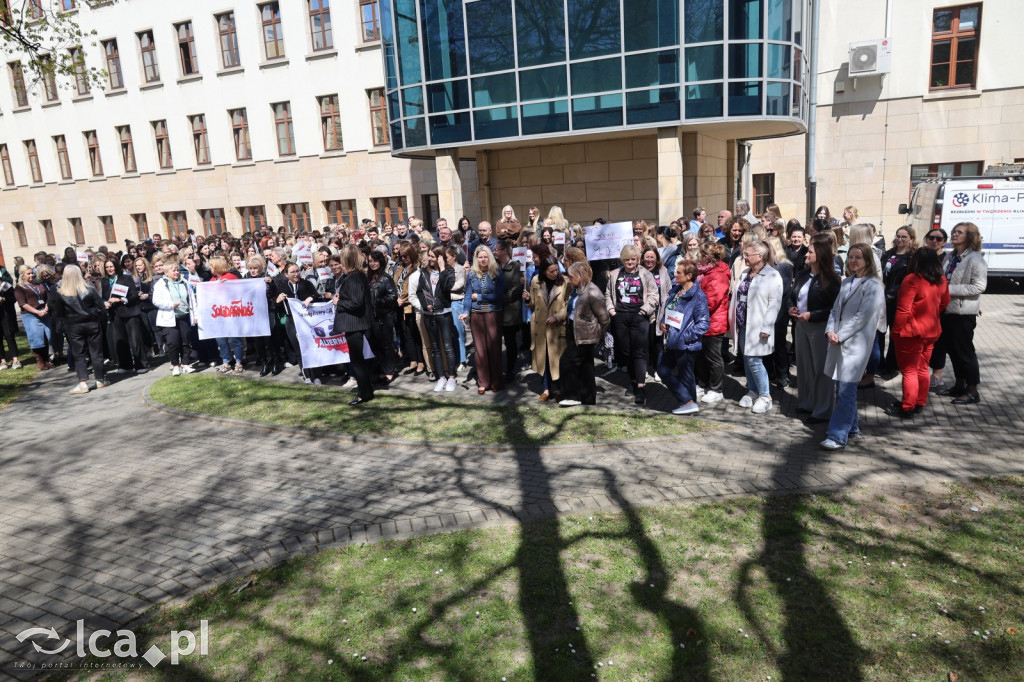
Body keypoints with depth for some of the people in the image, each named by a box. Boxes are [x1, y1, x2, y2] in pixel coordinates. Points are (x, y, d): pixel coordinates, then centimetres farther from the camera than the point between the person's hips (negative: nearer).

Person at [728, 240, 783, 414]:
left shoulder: (772, 275, -10)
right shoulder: (745, 273, 13)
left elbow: (774, 304, -14)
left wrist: (766, 328, -18)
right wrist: (734, 322, 12)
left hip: (757, 328, -7)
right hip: (743, 325, 7)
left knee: (754, 361, -7)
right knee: (747, 360, 12)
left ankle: (765, 397, 7)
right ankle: (752, 392, 27)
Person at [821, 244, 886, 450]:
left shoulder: (873, 285, -7)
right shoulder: (847, 282, 14)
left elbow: (862, 316, -13)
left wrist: (840, 336, -13)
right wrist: (830, 330, -3)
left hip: (856, 343, -7)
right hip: (839, 342, 7)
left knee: (846, 390, -9)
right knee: (842, 388, 13)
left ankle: (838, 436, -8)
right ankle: (852, 427, 27)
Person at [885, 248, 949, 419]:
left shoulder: (912, 280, -20)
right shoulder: (941, 280, 3)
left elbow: (903, 309, -22)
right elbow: (944, 303, 18)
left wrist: (896, 330, -13)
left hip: (912, 332, -7)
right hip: (932, 331, 7)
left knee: (909, 371, 1)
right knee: (922, 369, 17)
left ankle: (907, 409, 6)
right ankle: (920, 404, 26)